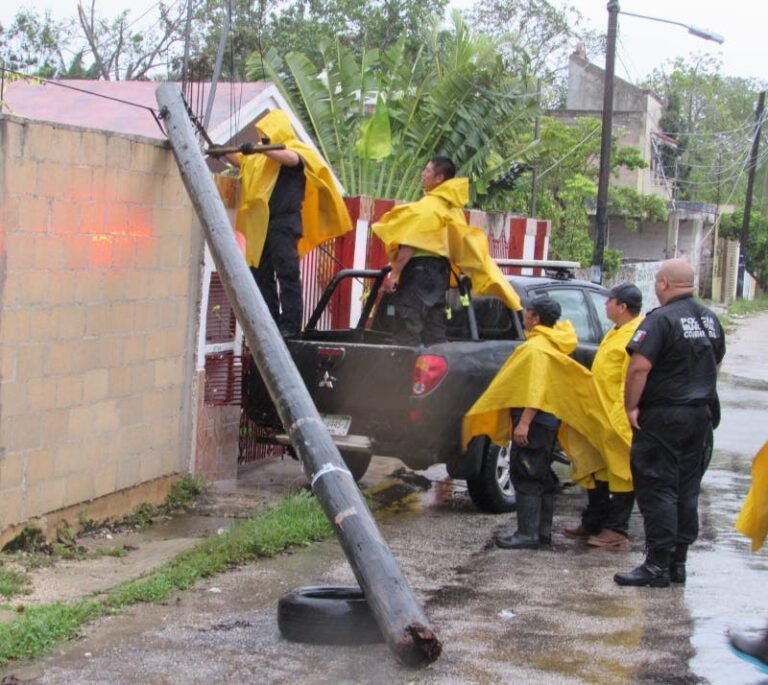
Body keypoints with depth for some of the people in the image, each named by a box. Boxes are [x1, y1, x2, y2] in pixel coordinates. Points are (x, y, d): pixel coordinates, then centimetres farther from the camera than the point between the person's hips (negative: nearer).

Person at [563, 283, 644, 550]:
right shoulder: (616, 333, 16)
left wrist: (618, 418, -25)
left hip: (619, 419, -10)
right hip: (602, 416, 10)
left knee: (619, 472, -2)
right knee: (597, 471, 16)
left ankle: (617, 531, 5)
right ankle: (593, 523, 26)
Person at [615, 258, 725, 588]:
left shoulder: (662, 319, -17)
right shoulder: (709, 319, 10)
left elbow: (639, 367, -23)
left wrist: (631, 406, -14)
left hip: (663, 416, -8)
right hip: (700, 413, 8)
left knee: (657, 490, -4)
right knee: (686, 491, 12)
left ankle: (658, 565, -5)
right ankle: (678, 561, 17)